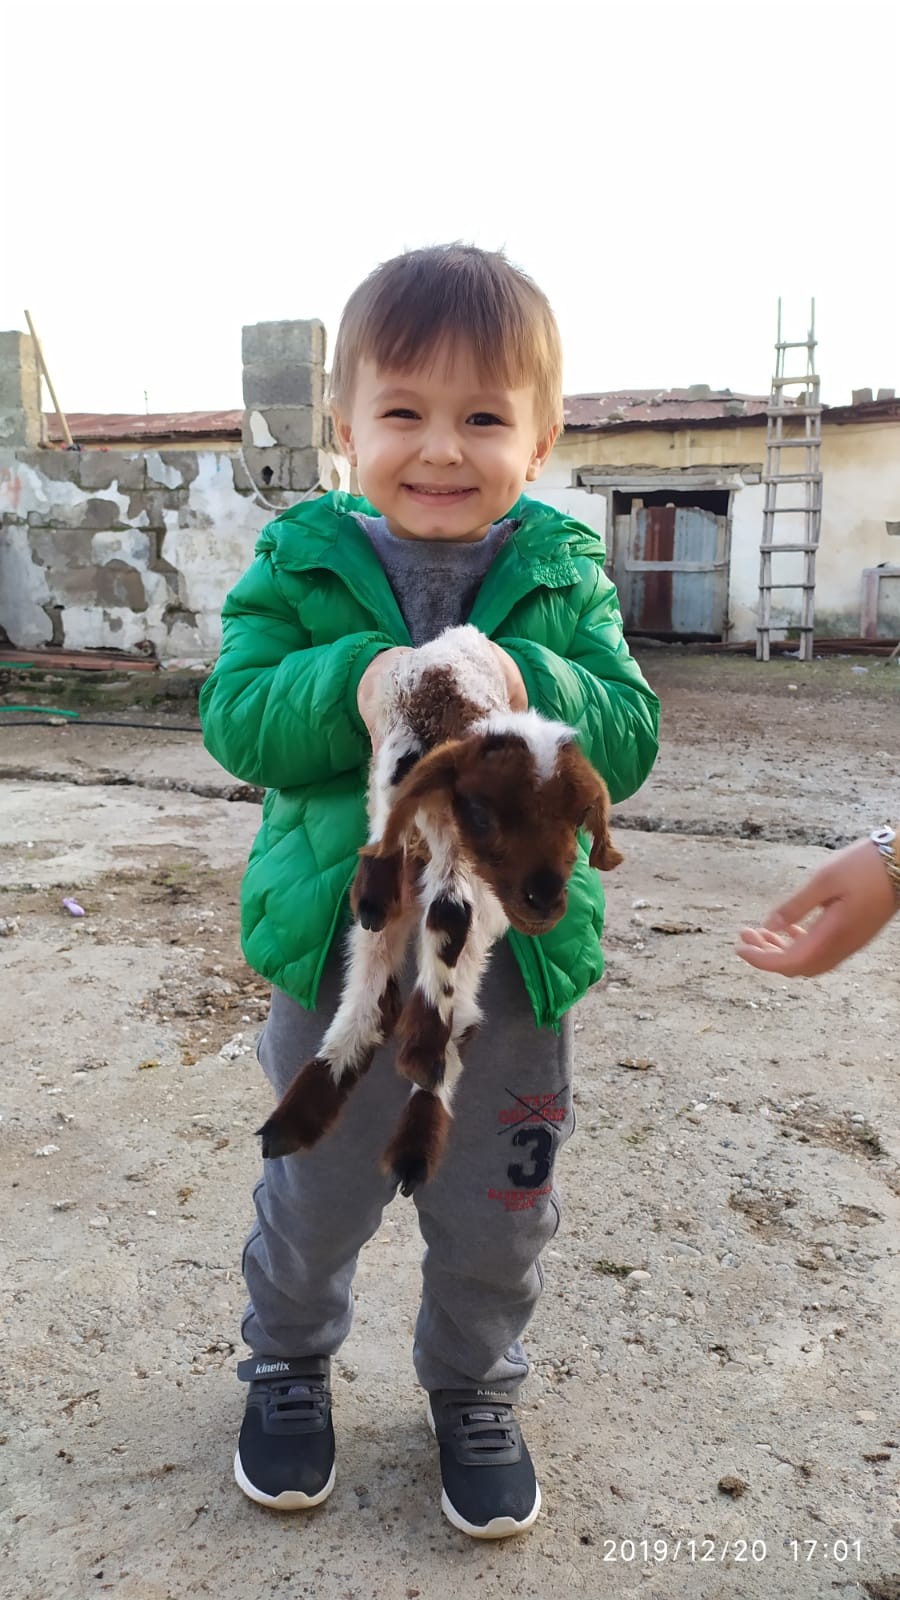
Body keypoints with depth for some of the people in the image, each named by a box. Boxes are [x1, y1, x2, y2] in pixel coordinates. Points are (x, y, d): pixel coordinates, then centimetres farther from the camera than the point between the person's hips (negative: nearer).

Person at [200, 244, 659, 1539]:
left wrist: (529, 692, -31)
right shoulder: (300, 568, -5)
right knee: (313, 1198, 21)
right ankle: (289, 1362, 50)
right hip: (337, 958, 0)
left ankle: (474, 1392, 46)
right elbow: (237, 718, -15)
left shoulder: (568, 579, -4)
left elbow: (629, 737, -11)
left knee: (495, 1221, 18)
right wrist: (352, 686, -34)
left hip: (514, 967, 1)